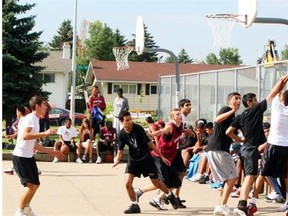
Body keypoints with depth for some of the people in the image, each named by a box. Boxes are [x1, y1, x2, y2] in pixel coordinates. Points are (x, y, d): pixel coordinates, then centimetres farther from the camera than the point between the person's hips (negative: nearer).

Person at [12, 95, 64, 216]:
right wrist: (44, 133, -33)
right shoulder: (30, 118, -14)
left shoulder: (36, 120, 16)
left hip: (29, 157, 10)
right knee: (31, 185, -14)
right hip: (20, 157, -10)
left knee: (36, 184, 14)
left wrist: (52, 152, 23)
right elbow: (25, 136, -31)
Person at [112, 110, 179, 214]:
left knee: (156, 183, 7)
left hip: (146, 159, -3)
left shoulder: (138, 129, -20)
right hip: (133, 160, 3)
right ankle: (135, 205, 6)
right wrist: (117, 159, -25)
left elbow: (150, 143, -15)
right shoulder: (122, 134, -10)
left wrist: (162, 156, -12)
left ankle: (170, 195, 36)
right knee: (127, 183, -13)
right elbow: (120, 151, -2)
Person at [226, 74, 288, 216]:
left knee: (247, 177, 13)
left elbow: (228, 132, 10)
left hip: (244, 148, 9)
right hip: (251, 149, -8)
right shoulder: (257, 109, -3)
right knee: (250, 176, -18)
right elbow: (271, 95, -1)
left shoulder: (239, 117, 14)